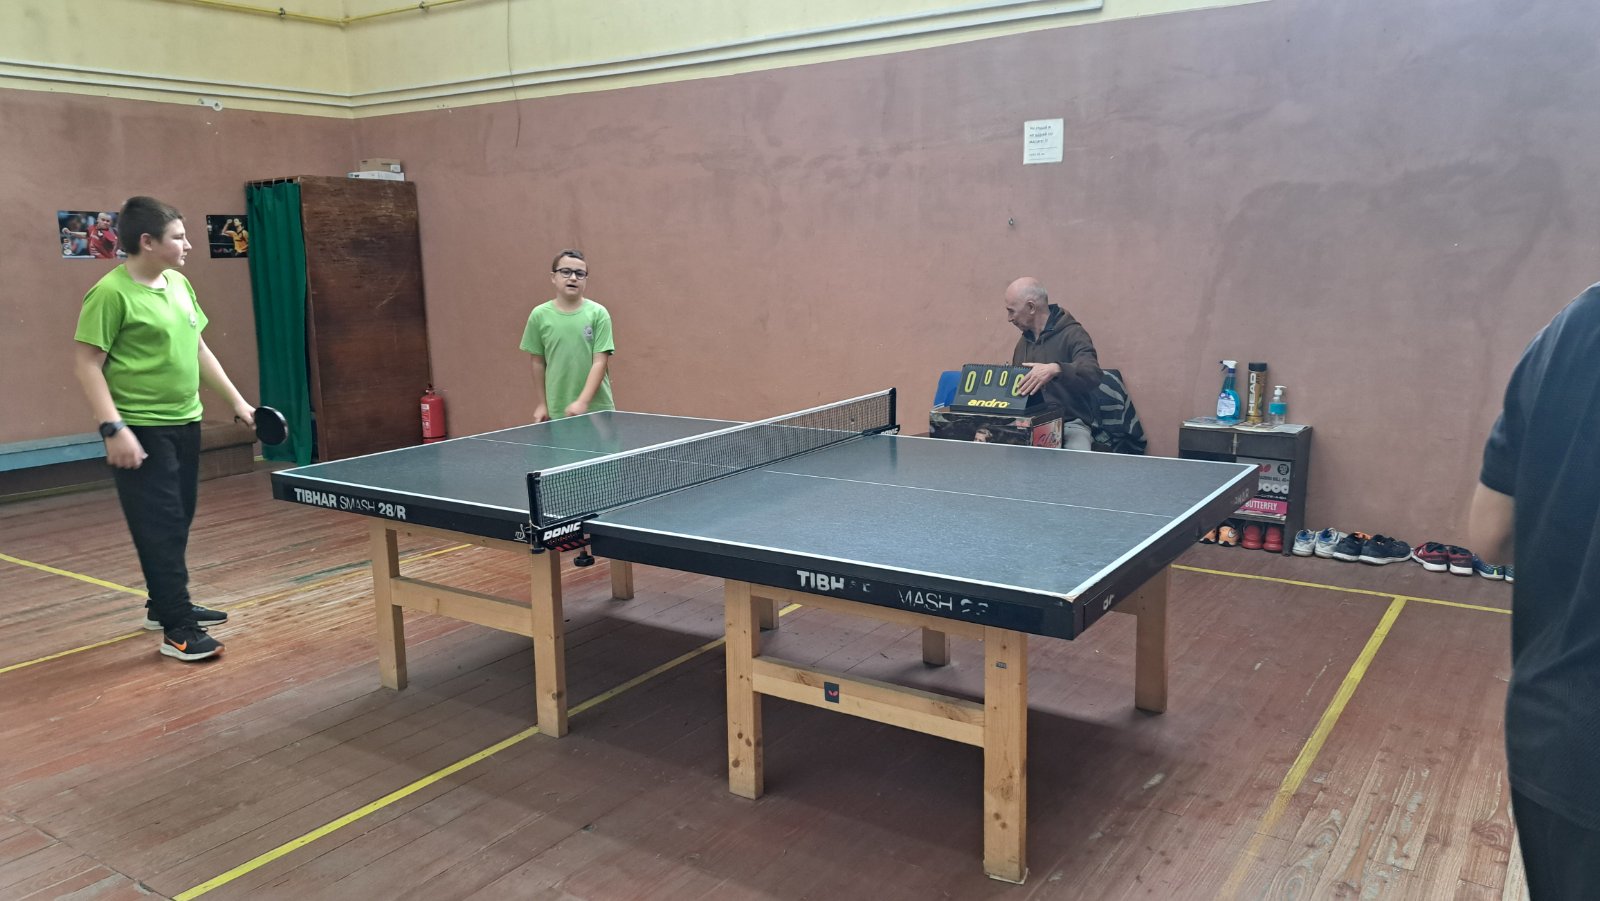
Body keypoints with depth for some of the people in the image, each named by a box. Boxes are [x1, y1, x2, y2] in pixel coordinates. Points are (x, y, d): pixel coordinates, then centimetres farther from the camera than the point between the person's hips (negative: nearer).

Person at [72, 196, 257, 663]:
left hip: (185, 424, 8)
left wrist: (236, 400, 16)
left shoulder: (179, 284, 9)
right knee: (160, 528, -4)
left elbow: (198, 349, 18)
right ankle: (177, 629, 2)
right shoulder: (111, 293, -14)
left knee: (178, 523, 15)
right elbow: (86, 363, -14)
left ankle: (164, 606, 30)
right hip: (141, 431, -8)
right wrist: (113, 428, -21)